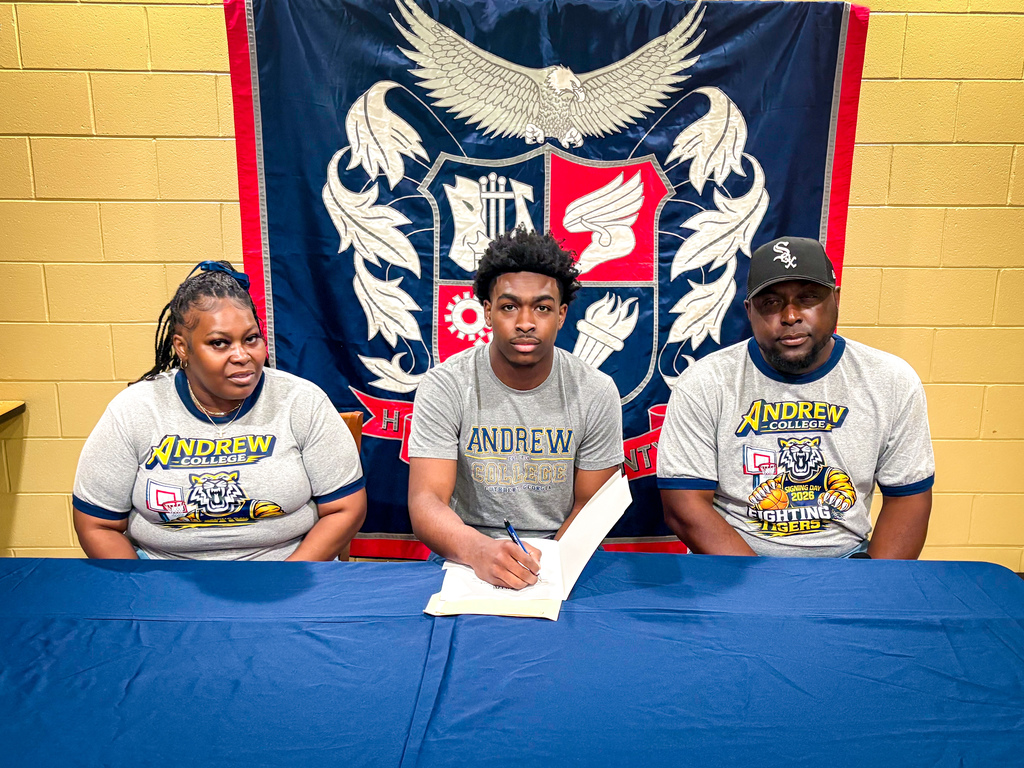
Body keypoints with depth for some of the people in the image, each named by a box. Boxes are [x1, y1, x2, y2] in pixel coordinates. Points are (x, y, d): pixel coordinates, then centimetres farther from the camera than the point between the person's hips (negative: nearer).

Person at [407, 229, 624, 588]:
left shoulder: (595, 393, -3)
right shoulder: (444, 386, -8)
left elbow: (590, 505, 1)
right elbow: (425, 501, -17)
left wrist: (545, 567, -17)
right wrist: (478, 549, -38)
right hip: (466, 558, -1)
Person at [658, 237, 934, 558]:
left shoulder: (894, 381, 1)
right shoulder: (704, 384, -9)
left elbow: (908, 496, 4)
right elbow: (685, 507, -12)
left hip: (848, 554, 2)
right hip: (730, 559, -1)